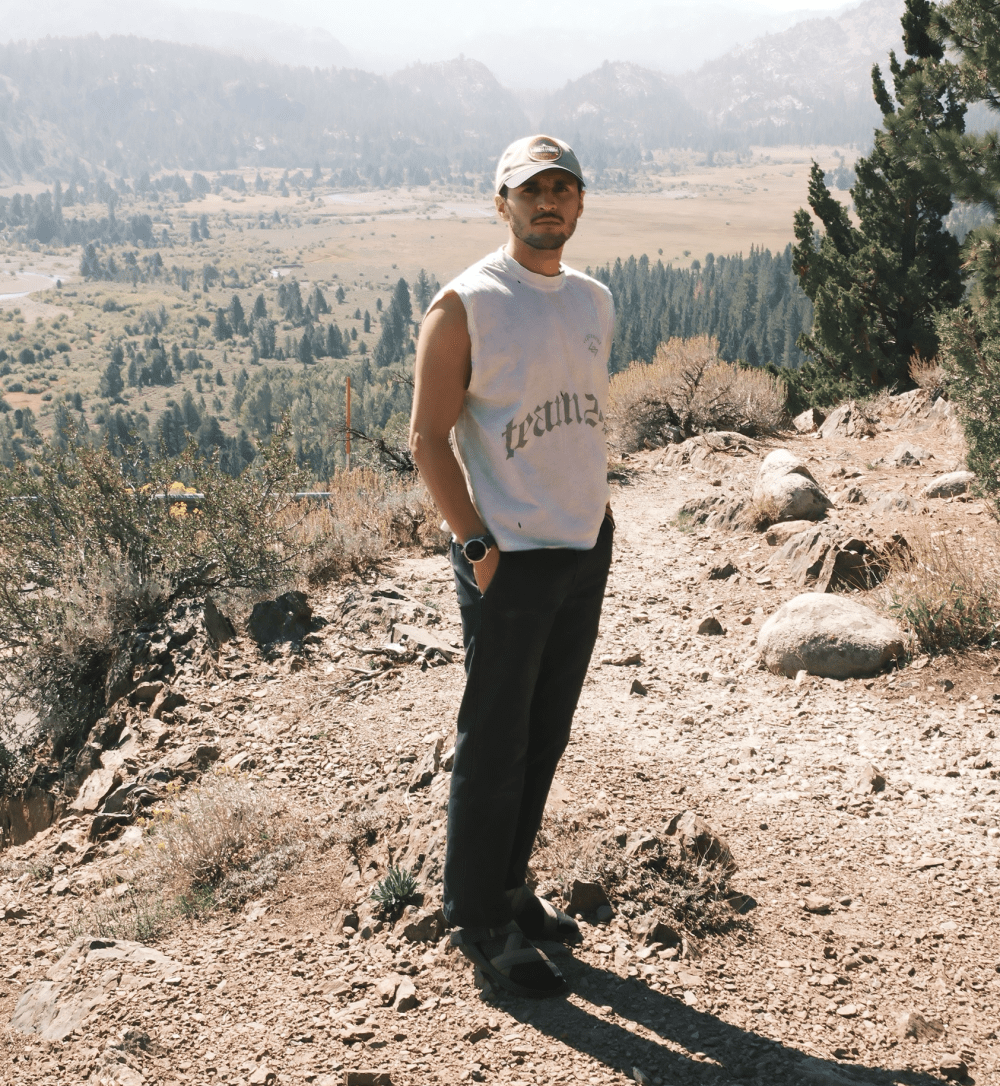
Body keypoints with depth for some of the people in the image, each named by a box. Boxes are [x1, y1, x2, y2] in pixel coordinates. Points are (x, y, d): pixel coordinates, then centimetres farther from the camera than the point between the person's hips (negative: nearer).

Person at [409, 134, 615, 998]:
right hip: (509, 557, -7)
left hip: (588, 548, 7)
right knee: (493, 744, 2)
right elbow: (429, 436, -11)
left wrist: (598, 508, 10)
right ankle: (478, 920, 16)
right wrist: (477, 544, -15)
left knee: (547, 735, 15)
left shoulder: (595, 301, 11)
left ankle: (509, 887, 31)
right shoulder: (464, 305, -9)